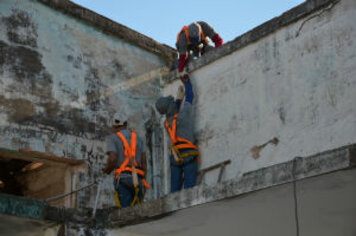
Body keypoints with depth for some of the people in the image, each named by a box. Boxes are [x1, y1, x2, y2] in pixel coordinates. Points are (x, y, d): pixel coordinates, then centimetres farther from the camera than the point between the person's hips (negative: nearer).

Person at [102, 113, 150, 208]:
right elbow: (144, 162, 14)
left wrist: (107, 170, 14)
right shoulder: (138, 138, 21)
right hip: (138, 179, 4)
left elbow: (112, 159, -8)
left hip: (123, 179, -4)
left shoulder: (112, 138, 7)